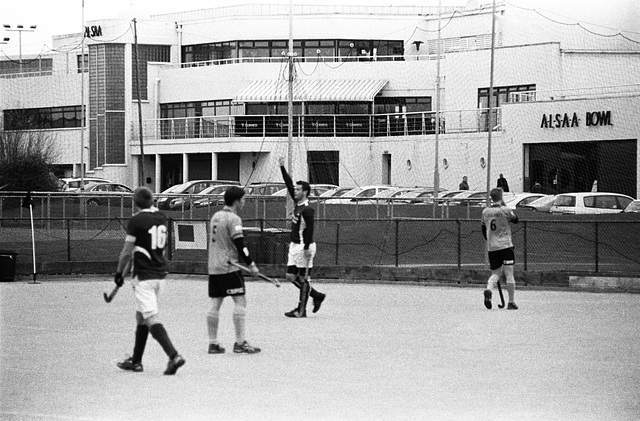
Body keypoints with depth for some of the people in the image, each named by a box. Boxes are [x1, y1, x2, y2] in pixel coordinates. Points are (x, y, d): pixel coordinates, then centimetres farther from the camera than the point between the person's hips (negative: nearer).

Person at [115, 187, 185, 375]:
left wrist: (120, 272, 4)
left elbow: (127, 251, -9)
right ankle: (136, 361, 23)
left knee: (151, 318, -11)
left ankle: (173, 355, -25)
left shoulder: (136, 220, -13)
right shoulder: (161, 218, 7)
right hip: (160, 274, 8)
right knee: (141, 316, 18)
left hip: (144, 276, -8)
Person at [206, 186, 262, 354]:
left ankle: (213, 343, 7)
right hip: (228, 268, -8)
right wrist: (251, 264, -10)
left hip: (213, 266, 8)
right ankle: (240, 343, -8)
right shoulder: (233, 219, -12)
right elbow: (239, 245, -17)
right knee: (240, 301, -5)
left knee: (215, 303, 7)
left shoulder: (215, 216, 14)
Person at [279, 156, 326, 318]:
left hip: (304, 247, -9)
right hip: (294, 245, 9)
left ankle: (301, 310, 2)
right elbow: (289, 184, 13)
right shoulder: (297, 204, 10)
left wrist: (306, 248, -25)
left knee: (303, 279, -2)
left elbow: (309, 230, -20)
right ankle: (316, 296, 22)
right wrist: (282, 167, 10)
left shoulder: (307, 210, -15)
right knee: (291, 277, 11)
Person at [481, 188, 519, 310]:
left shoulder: (485, 212, 7)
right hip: (505, 245, -4)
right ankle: (511, 302, 1)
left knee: (496, 273, 13)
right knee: (509, 274, 0)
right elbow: (516, 220, 8)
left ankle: (488, 289, -17)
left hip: (491, 247, 4)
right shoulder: (505, 210, -8)